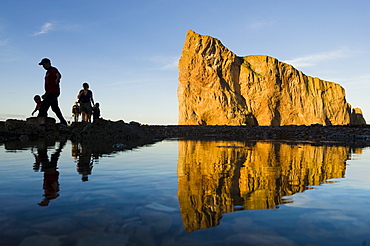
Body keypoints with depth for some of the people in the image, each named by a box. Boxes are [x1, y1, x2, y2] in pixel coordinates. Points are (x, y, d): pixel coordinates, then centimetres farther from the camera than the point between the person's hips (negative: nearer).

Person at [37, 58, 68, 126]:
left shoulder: (53, 69, -5)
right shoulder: (47, 72, 24)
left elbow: (59, 75, -28)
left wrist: (57, 79, -45)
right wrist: (45, 94, 26)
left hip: (53, 92, -11)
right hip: (50, 92, 11)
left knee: (44, 105, -19)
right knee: (55, 108, 12)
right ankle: (63, 122, 17)